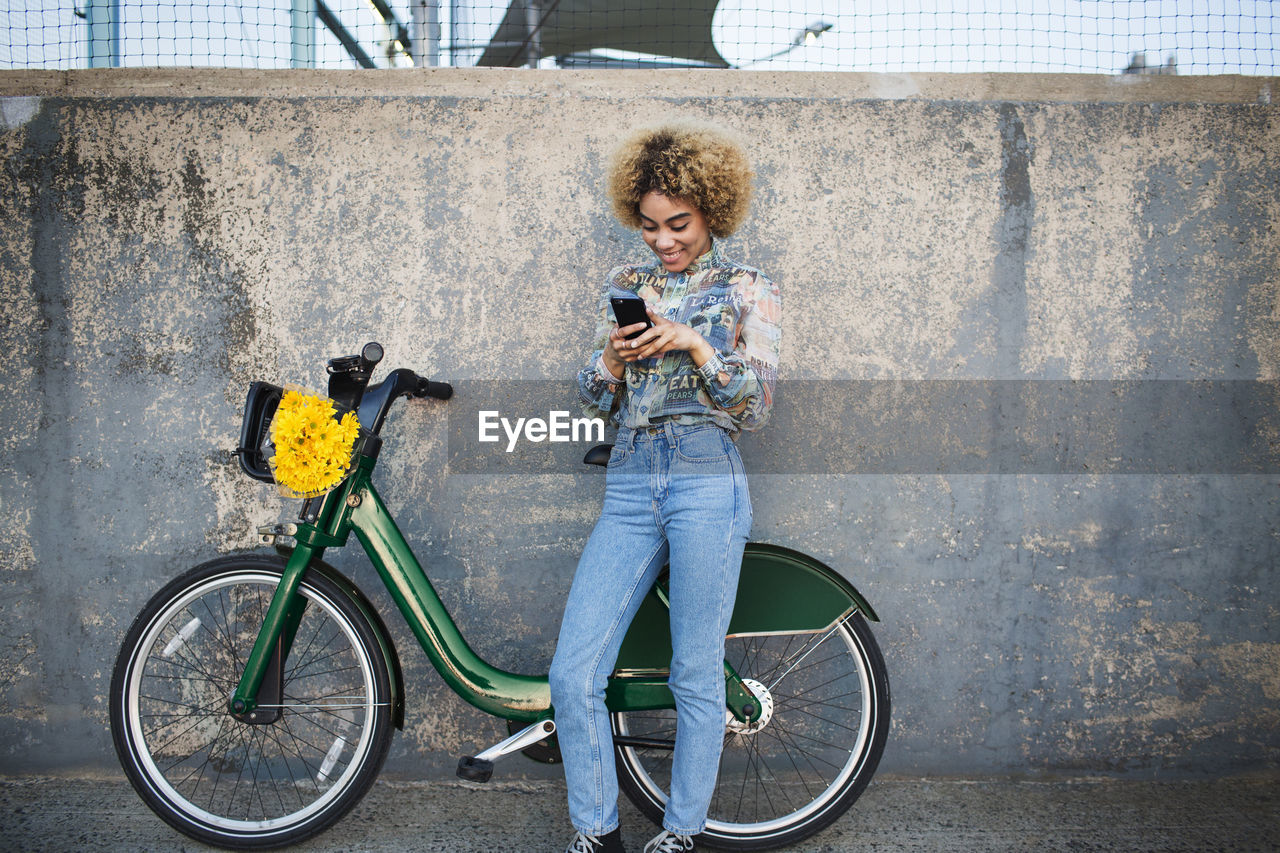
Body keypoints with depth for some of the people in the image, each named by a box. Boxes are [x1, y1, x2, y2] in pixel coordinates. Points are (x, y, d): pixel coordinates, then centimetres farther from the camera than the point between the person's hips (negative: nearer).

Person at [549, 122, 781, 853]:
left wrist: (694, 344, -13)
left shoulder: (750, 291, 7)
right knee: (573, 675, -3)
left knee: (696, 676, 2)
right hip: (630, 487, 4)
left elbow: (755, 407, 0)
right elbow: (597, 402, 16)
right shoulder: (625, 287, 17)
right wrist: (614, 355, -5)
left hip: (708, 484, -4)